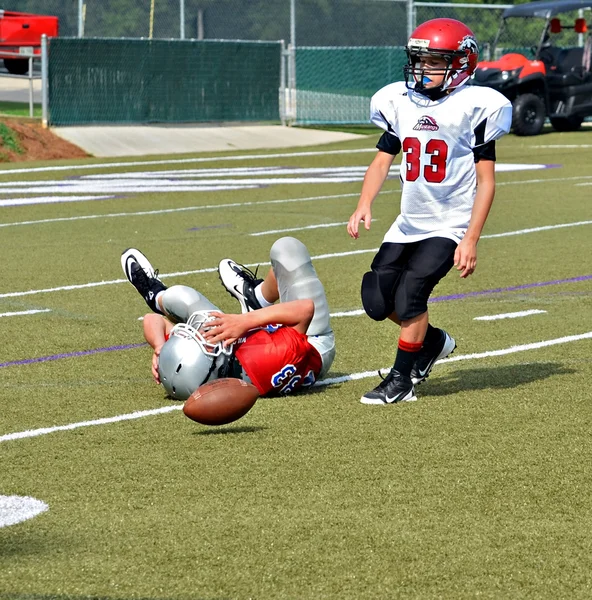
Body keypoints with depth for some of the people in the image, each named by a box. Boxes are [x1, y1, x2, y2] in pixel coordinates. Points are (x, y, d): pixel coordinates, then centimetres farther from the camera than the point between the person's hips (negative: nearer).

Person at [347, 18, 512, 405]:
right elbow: (383, 159, 9)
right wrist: (365, 205, -10)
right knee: (377, 300, 0)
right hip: (409, 224, 6)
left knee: (410, 292, -18)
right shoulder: (401, 103, 5)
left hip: (450, 226, -6)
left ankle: (401, 380, -1)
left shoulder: (474, 107, -11)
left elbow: (486, 181, -11)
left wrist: (471, 241, -16)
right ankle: (434, 341, 27)